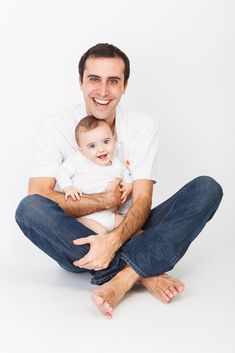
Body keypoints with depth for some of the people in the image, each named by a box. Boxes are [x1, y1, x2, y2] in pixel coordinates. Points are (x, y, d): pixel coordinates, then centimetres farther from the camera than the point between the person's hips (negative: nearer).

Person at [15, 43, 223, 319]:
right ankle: (144, 274, -29)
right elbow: (38, 195, -16)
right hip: (79, 242, -1)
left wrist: (114, 240, -30)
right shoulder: (55, 128, -4)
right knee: (29, 208, -32)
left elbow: (142, 201, -10)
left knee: (207, 188, -18)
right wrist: (105, 201, -15)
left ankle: (123, 278, -33)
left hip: (127, 235, 2)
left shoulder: (142, 127, -1)